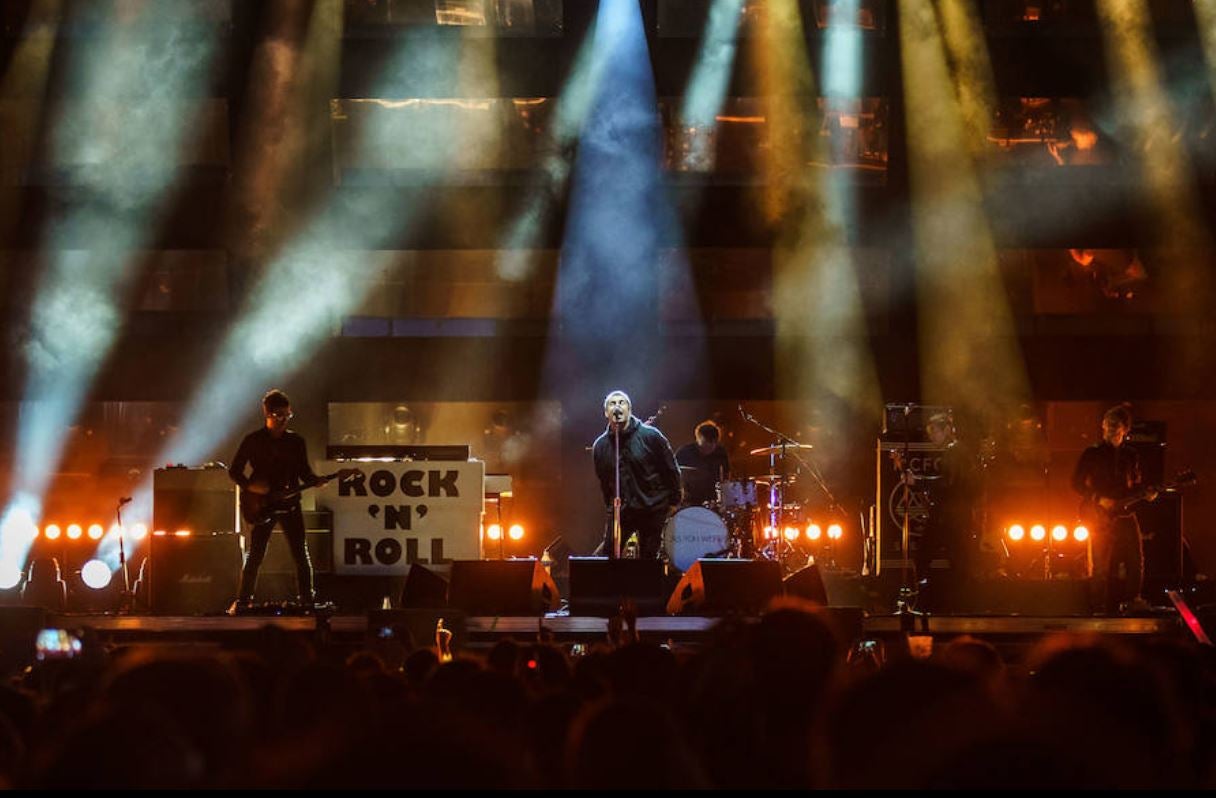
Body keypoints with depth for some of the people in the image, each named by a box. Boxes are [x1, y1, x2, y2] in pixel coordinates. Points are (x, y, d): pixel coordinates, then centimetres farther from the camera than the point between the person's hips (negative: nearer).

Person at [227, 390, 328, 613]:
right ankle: (242, 601, 7)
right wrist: (251, 486, -14)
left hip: (289, 504, 2)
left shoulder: (296, 442, 9)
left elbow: (304, 472, 12)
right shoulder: (253, 441, 0)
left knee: (301, 556, 0)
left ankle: (307, 601, 7)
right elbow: (234, 471, 2)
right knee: (254, 555, -3)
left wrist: (314, 481, -9)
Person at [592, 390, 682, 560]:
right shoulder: (600, 446, 1)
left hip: (653, 509, -2)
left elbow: (671, 469, -1)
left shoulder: (650, 436, -9)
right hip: (621, 509, 2)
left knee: (648, 558, 2)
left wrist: (674, 501, 2)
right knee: (608, 555, -6)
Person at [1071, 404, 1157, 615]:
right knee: (1103, 565, -5)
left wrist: (1145, 494, 0)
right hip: (1100, 517, -3)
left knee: (1135, 559, -8)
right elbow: (1077, 484, -1)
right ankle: (1106, 607, 2)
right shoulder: (1092, 453, 2)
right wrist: (1099, 499, -12)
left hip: (1125, 513, 3)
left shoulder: (1131, 455, 14)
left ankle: (1133, 598, 4)